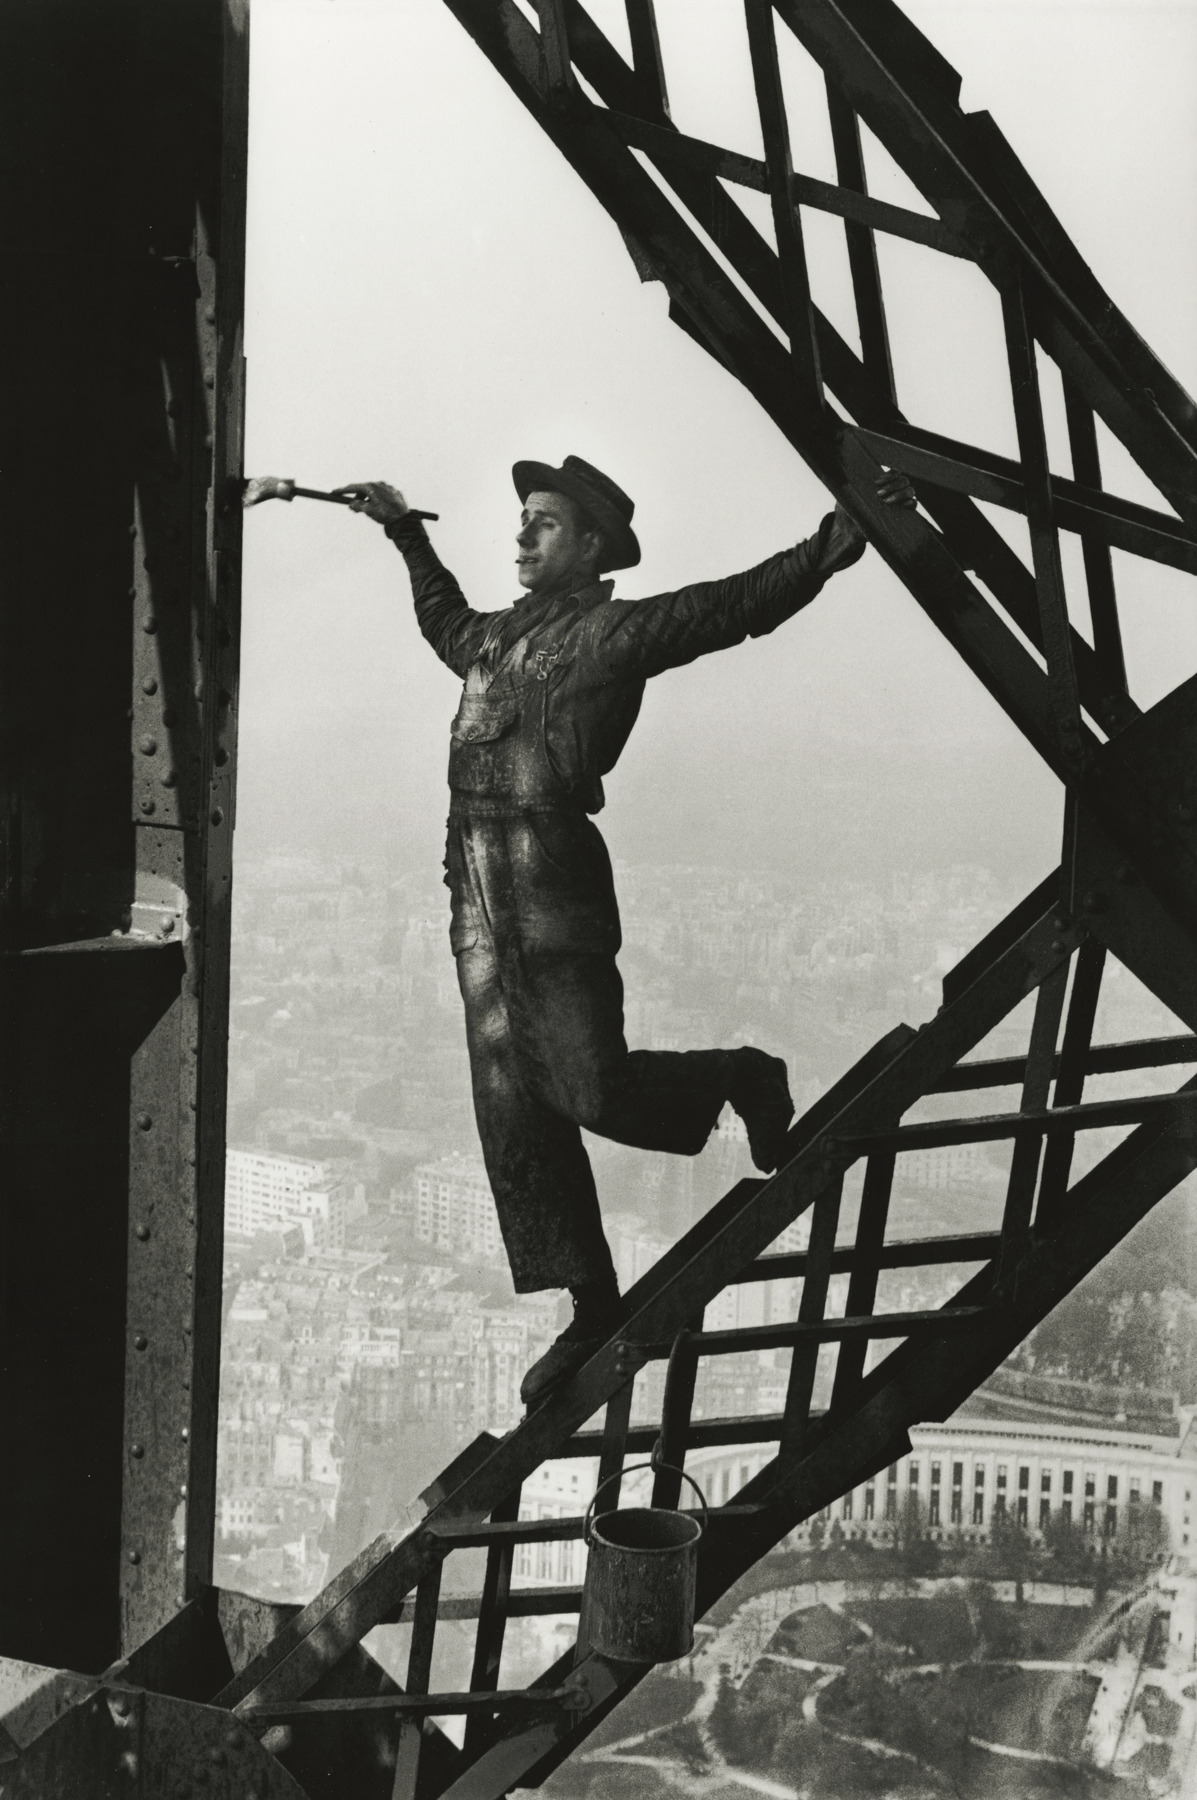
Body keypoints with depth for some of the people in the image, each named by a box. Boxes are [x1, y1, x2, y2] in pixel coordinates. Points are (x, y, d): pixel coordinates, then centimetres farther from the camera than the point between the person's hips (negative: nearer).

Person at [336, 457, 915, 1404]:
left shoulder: (617, 631, 1)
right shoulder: (495, 635, 21)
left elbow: (742, 602, -5)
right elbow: (445, 623, 45)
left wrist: (838, 538, -13)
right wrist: (406, 532, 48)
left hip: (557, 885, -7)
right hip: (480, 897, 7)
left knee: (588, 1089, -13)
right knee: (513, 1114, 4)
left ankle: (743, 1081, 18)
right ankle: (595, 1311, 13)